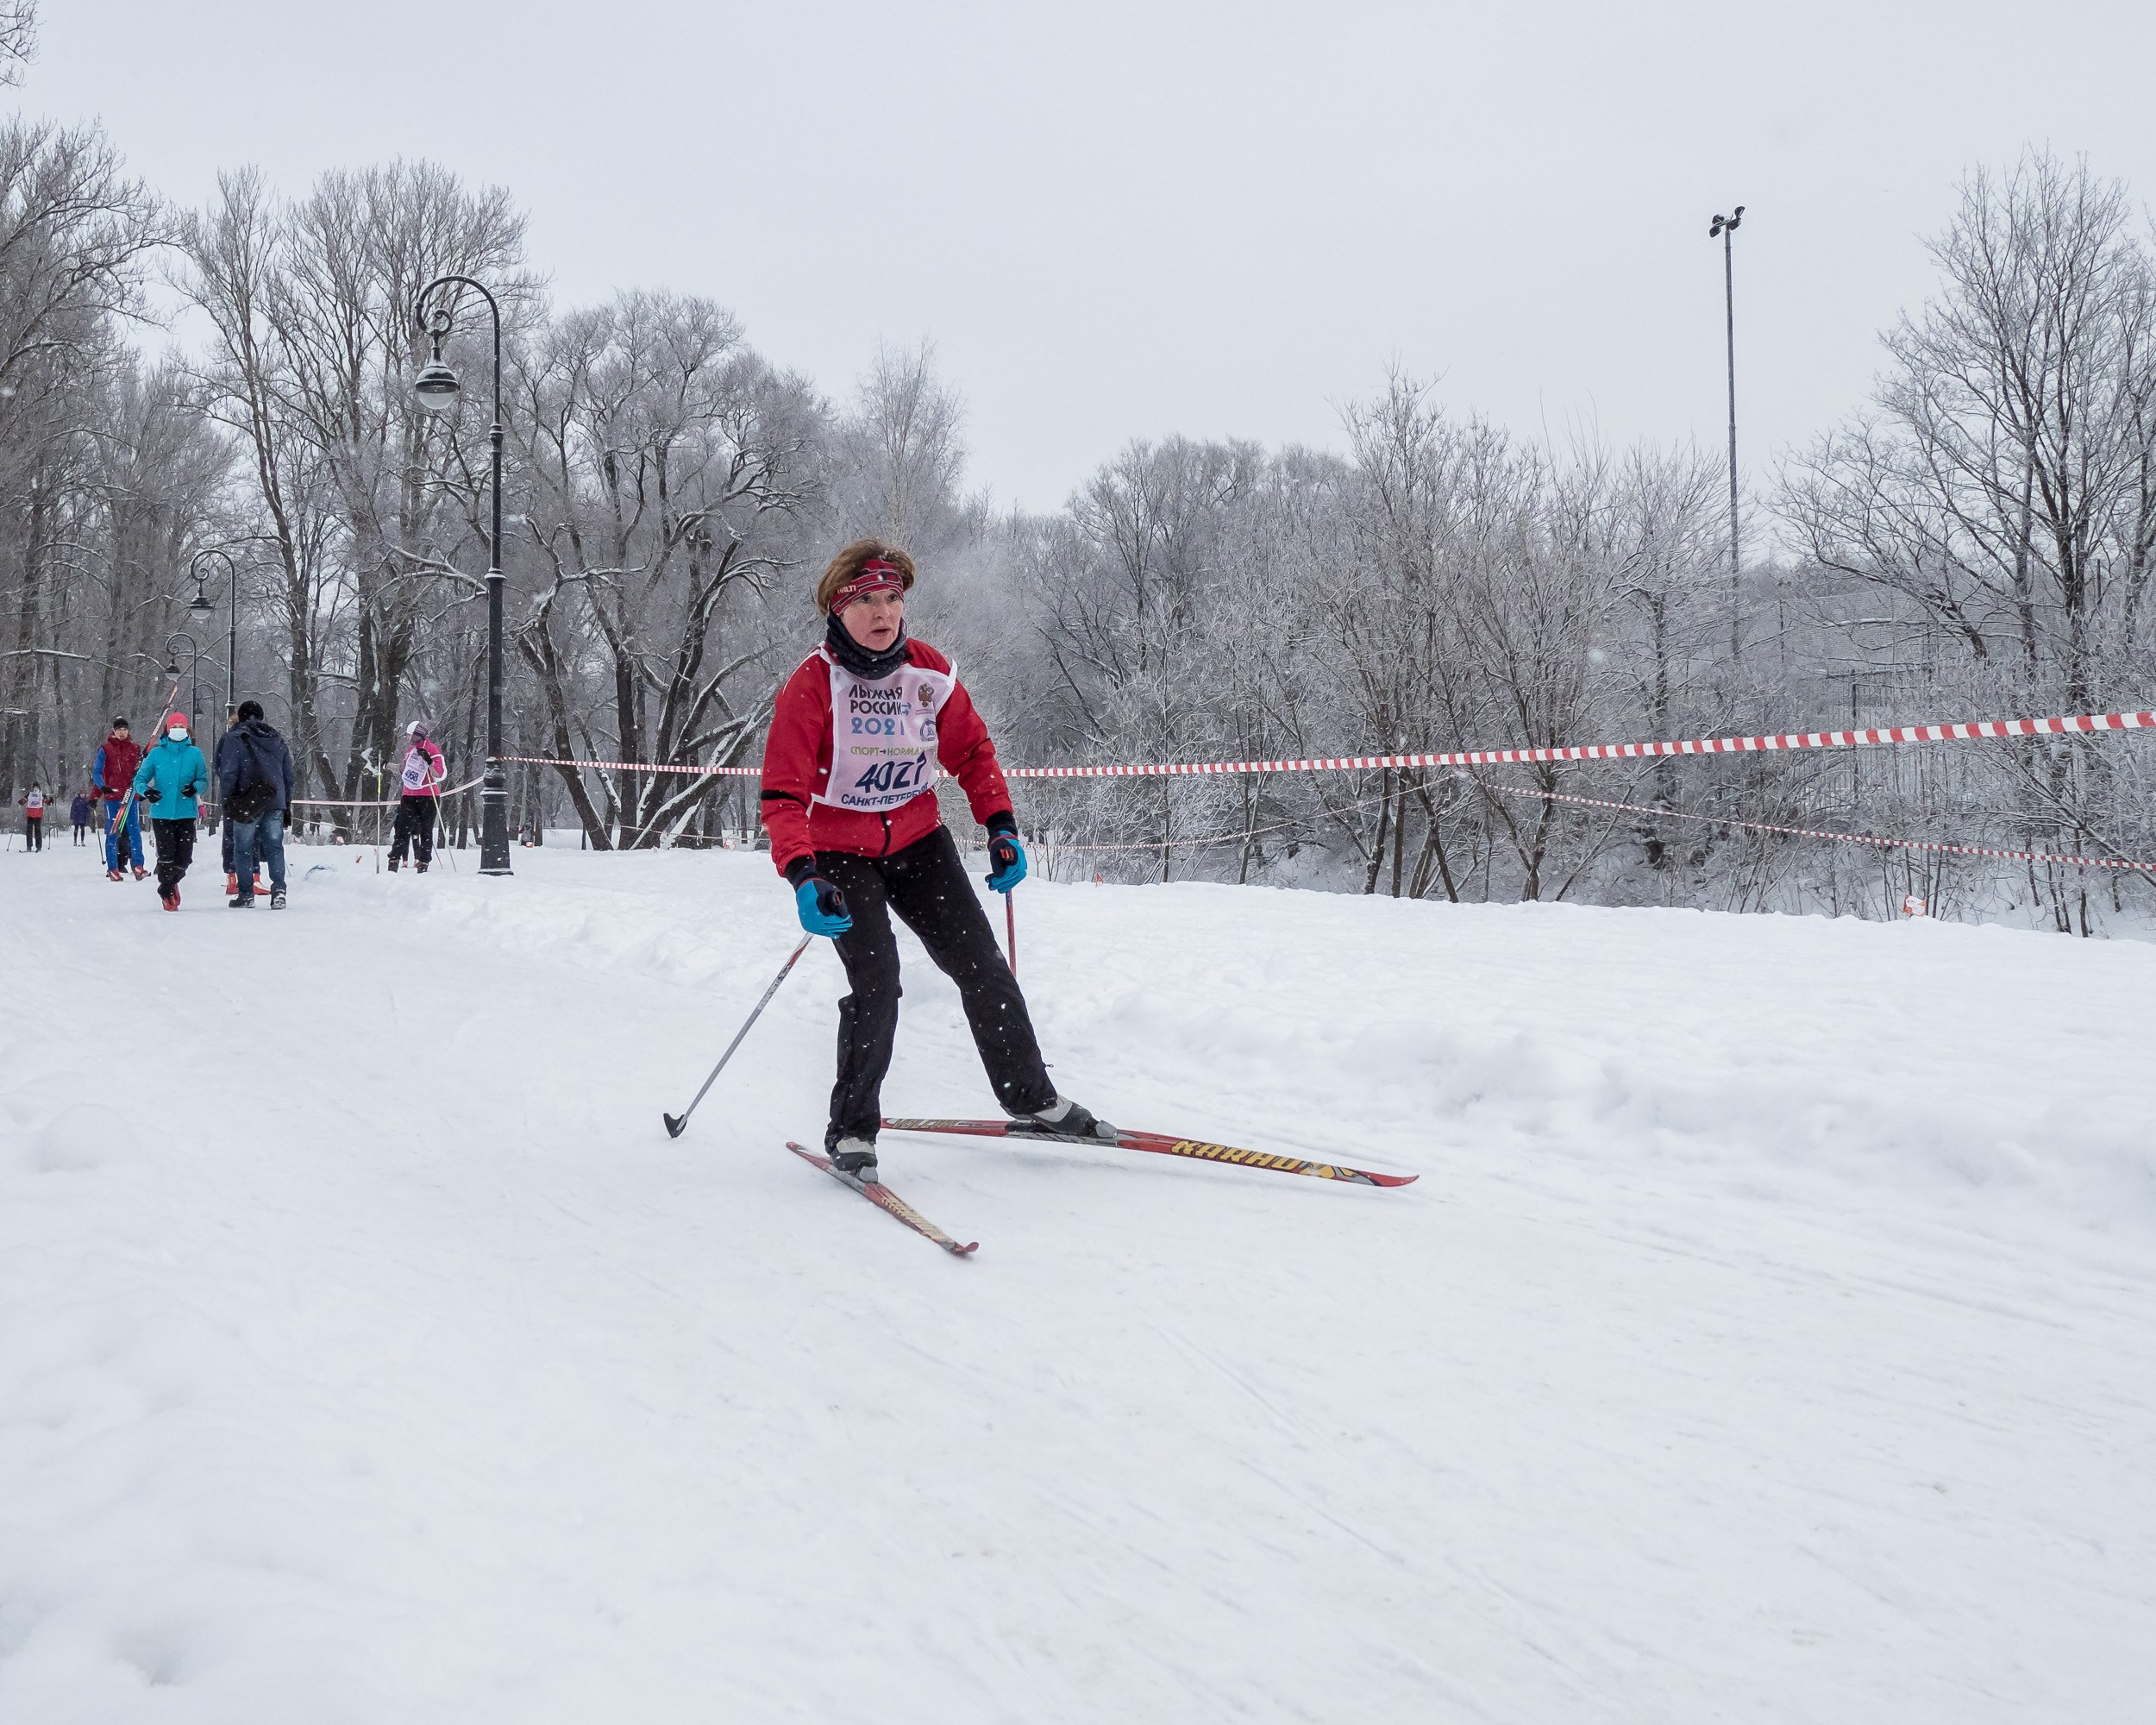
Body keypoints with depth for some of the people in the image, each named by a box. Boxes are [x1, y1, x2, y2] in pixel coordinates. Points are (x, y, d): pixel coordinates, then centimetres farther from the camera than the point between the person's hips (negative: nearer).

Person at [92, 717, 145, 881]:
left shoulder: (135, 748, 10)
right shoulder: (105, 749, 3)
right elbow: (97, 772, -1)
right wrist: (102, 787, -20)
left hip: (130, 796, 2)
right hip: (112, 795, -1)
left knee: (134, 830, -6)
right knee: (113, 832, 0)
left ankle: (138, 866, -10)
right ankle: (113, 869, 3)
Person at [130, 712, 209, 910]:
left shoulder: (195, 753, 4)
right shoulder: (156, 754, 3)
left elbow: (204, 779, 6)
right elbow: (139, 779, 7)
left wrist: (195, 787, -16)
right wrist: (145, 791, -14)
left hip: (187, 814, 1)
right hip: (161, 814, -1)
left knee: (184, 858, -1)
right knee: (166, 856, -8)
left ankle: (172, 882, 32)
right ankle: (167, 893, 15)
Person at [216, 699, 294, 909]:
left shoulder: (233, 739, -2)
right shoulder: (278, 741, 13)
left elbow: (228, 773, -8)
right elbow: (288, 776, 16)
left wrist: (226, 803, -2)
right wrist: (287, 805, 22)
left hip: (246, 803, -4)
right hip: (275, 803, 4)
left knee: (243, 848, 5)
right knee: (275, 846, 5)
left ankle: (246, 894, 6)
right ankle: (278, 889, -9)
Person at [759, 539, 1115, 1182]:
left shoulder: (929, 672, -6)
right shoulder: (812, 687, -18)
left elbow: (972, 752, 8)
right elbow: (784, 796, -21)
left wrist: (1000, 826, -4)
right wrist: (802, 877, -35)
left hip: (917, 839, 4)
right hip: (840, 852, -4)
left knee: (980, 963, 1)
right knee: (876, 981, -17)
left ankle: (1031, 1097, 18)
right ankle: (850, 1129, 0)